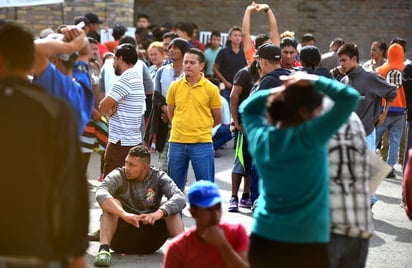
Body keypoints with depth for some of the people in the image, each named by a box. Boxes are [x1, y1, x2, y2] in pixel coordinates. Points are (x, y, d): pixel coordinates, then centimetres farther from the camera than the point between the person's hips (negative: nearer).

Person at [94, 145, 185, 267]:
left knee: (169, 207, -18)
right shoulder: (118, 176, -7)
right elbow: (100, 194, -29)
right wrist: (124, 214, -45)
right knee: (112, 203, -24)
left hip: (150, 240, 1)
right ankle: (104, 249, -39)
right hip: (121, 237, -1)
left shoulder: (158, 178, -3)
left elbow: (180, 198, -21)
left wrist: (159, 213, -41)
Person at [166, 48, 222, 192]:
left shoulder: (211, 89, -4)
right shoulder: (175, 86, 3)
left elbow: (217, 119, 5)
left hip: (202, 143, -3)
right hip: (177, 142, 3)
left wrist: (200, 128, 10)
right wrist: (183, 127, 12)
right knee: (174, 185, 11)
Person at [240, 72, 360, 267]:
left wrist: (282, 90, 12)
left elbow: (247, 107, 24)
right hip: (305, 245, -5)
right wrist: (313, 81, -5)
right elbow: (350, 97, -17)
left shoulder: (260, 138, 1)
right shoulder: (309, 137, -15)